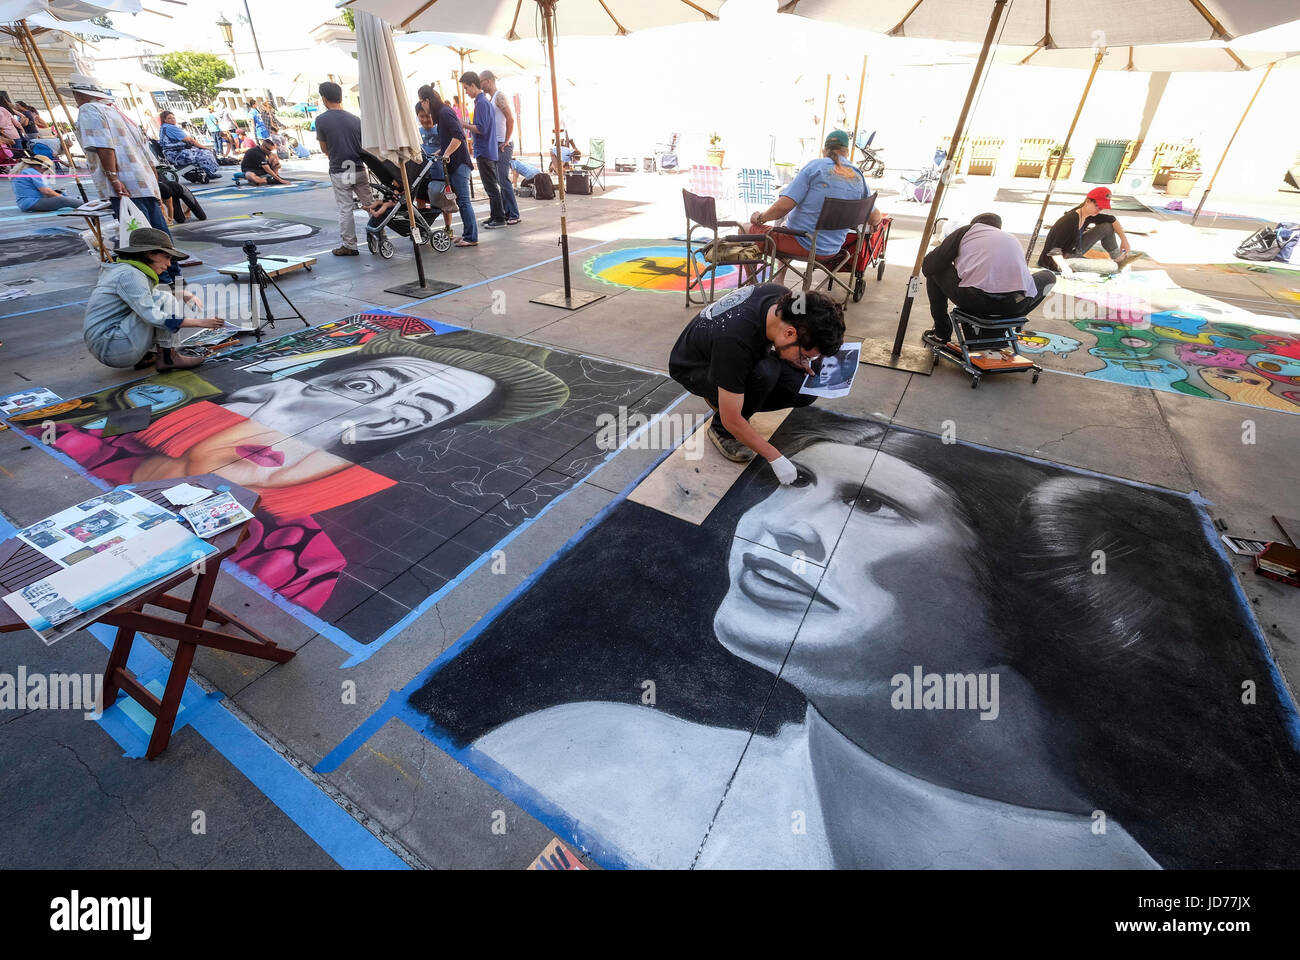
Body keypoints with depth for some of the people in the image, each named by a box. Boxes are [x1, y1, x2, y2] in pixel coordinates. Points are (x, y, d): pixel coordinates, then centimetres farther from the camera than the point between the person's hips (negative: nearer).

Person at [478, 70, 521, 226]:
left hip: (503, 145, -10)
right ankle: (507, 213, 15)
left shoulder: (499, 96, -9)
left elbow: (510, 119, -20)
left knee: (503, 180, -12)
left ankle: (514, 215, -9)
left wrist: (506, 142, -18)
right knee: (500, 180, 10)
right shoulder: (492, 99, 20)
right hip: (496, 145, 10)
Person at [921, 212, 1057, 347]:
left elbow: (927, 266, 14)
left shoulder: (967, 230, 20)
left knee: (934, 269, 24)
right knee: (1048, 276, 37)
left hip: (973, 299, -3)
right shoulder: (1014, 239, 32)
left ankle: (941, 334, 25)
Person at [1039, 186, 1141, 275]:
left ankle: (1118, 259, 17)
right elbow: (1054, 250, -32)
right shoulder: (1070, 220, -26)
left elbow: (1112, 219, 14)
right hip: (1061, 260, -8)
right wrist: (1065, 268, -46)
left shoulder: (1090, 216, -2)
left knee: (1107, 227, 1)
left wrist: (1124, 240, 11)